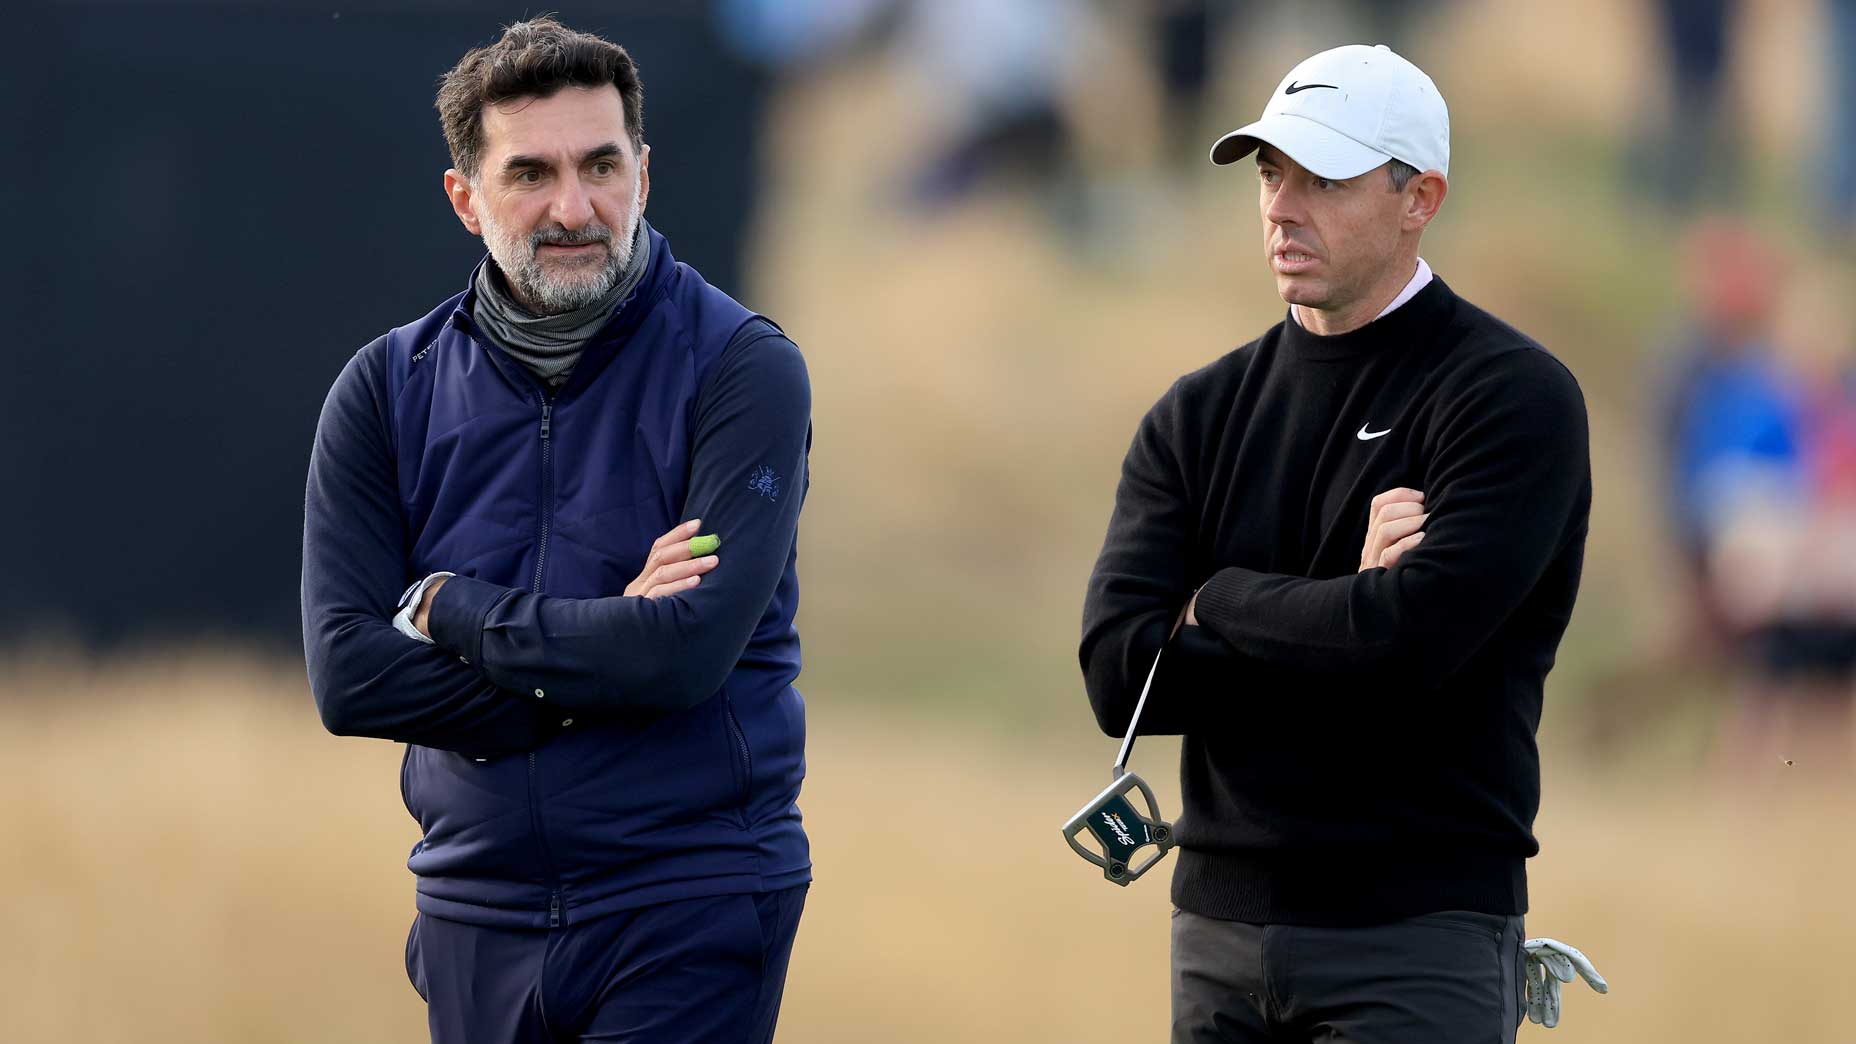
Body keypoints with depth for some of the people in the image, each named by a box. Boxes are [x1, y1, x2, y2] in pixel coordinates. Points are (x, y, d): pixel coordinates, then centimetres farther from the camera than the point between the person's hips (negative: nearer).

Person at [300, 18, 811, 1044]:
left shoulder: (742, 370, -8)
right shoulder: (387, 390, 4)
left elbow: (689, 651, -20)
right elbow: (348, 677, -6)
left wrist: (447, 607, -11)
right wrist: (596, 667, -15)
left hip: (693, 912, -4)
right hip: (480, 910, 4)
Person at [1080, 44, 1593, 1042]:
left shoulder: (1515, 398, -5)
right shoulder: (1200, 415, 11)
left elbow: (1411, 639, -19)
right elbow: (1119, 676, -1)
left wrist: (1214, 603, -3)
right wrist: (1345, 606, -11)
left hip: (1421, 933, -5)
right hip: (1220, 921, 5)